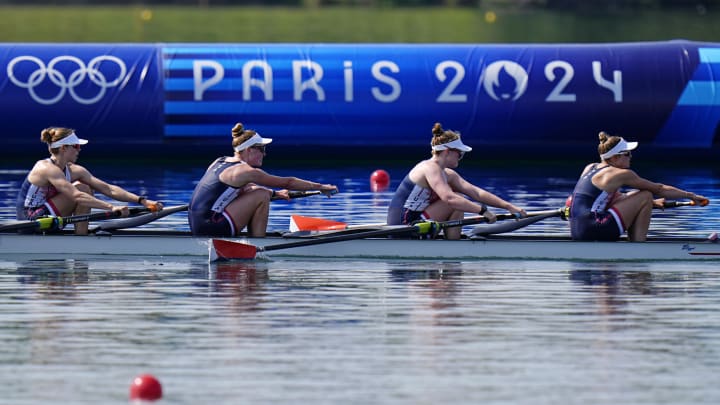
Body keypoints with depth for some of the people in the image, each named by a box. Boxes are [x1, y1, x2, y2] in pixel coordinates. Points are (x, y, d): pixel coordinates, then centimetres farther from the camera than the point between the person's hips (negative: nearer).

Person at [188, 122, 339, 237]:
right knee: (262, 196, -7)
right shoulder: (246, 171, -9)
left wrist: (274, 193, 34)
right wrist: (320, 187, 6)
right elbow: (288, 183, -3)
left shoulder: (220, 162, 16)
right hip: (212, 228, -9)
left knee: (254, 191, 22)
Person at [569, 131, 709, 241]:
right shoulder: (622, 174, -3)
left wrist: (652, 203, 33)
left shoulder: (590, 168, 20)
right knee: (646, 196, 0)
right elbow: (659, 189, 5)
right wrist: (691, 195, 15)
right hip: (594, 231, -9)